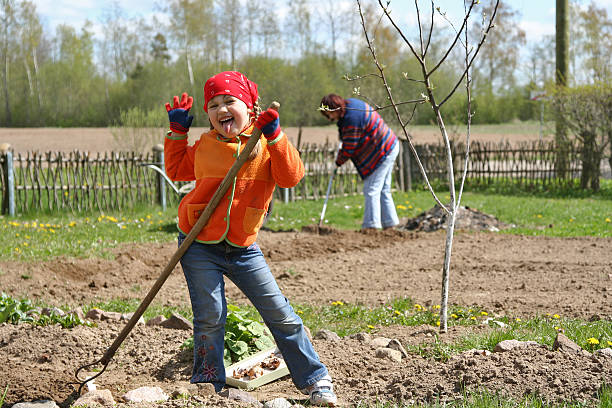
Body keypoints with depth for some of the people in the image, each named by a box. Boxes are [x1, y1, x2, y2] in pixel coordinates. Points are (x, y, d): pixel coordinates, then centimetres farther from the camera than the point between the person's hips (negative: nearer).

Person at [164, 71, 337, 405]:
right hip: (200, 246, 0)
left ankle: (315, 381, 9)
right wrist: (177, 132, 10)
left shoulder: (267, 143, -2)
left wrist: (274, 137, -25)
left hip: (242, 247, 0)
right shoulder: (205, 145, 3)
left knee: (279, 313, -1)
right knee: (210, 316, -5)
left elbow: (292, 176, -18)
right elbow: (176, 170, 19)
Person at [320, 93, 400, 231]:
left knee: (371, 191, -11)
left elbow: (349, 148, -17)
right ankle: (390, 224, 18)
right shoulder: (350, 103, 6)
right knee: (383, 191, 15)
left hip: (382, 152, -11)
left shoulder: (352, 119, -25)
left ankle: (371, 226, -13)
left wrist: (339, 161, -1)